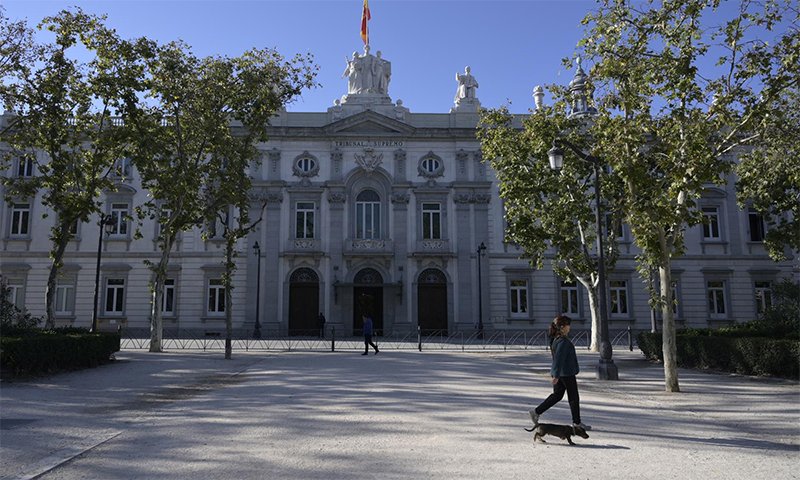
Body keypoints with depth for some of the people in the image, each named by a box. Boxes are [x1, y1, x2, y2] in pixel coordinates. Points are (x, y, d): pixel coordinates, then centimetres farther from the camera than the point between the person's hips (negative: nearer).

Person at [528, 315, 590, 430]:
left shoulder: (556, 339, 10)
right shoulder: (563, 341, -21)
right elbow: (559, 359, -25)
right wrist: (556, 376, -26)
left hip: (559, 373, 9)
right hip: (566, 373, -9)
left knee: (557, 395, 14)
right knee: (574, 398, 5)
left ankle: (536, 412, 9)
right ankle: (577, 422, 17)